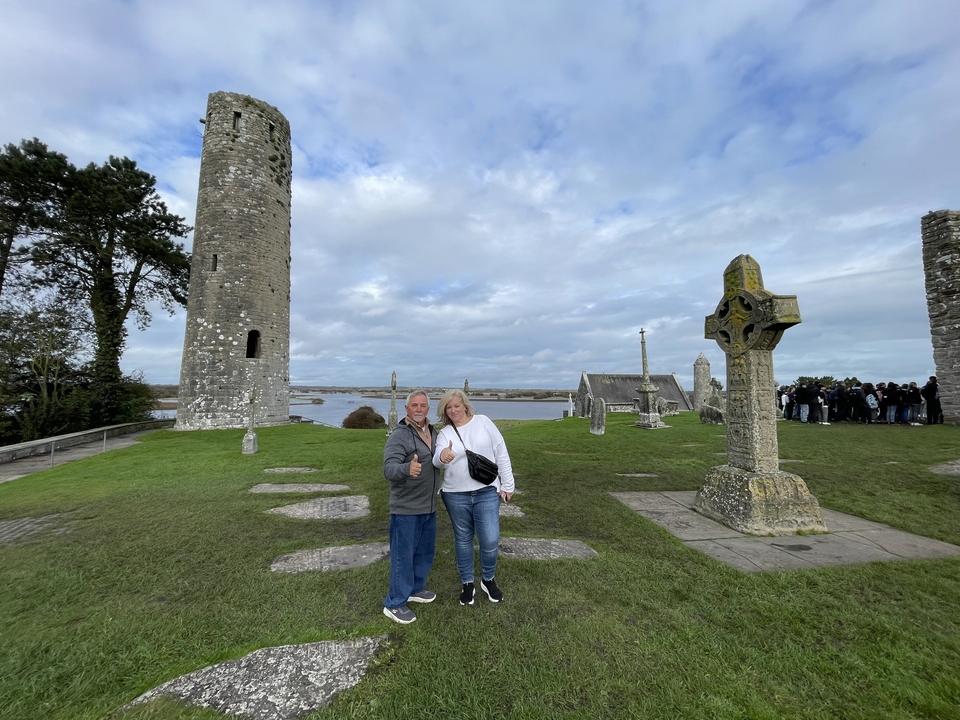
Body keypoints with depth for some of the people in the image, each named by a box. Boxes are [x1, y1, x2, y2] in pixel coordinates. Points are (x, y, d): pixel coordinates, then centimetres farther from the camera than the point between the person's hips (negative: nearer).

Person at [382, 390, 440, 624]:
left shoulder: (433, 433, 7)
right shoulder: (399, 436, -18)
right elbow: (389, 469, -31)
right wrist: (407, 468, -49)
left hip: (429, 507, 8)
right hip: (406, 509, -8)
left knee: (425, 552, 21)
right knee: (403, 555, 4)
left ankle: (415, 588, 41)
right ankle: (394, 604, 21)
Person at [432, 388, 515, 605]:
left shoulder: (483, 422, -2)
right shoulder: (445, 433, -2)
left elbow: (501, 453, 1)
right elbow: (438, 461, -20)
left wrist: (507, 484, -1)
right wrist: (442, 456, -45)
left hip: (487, 492, -1)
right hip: (455, 495, 1)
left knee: (490, 540, -1)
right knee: (463, 540, 14)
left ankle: (488, 579, 28)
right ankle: (467, 583, 35)